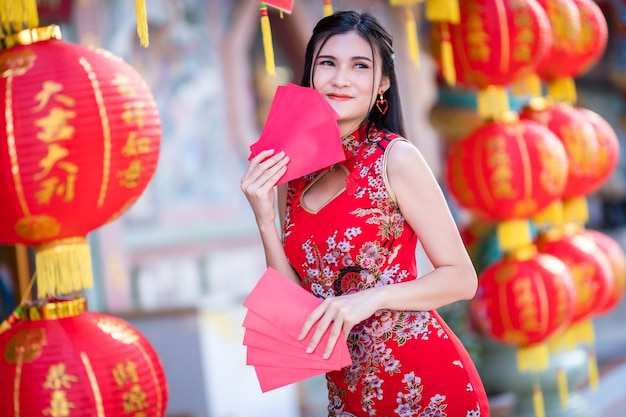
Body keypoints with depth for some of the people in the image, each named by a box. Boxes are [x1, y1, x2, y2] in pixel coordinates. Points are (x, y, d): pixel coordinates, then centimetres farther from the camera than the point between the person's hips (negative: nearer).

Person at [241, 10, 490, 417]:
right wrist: (265, 219, -8)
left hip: (426, 383, -5)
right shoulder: (291, 171, 4)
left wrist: (372, 297, -24)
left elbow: (462, 278, -10)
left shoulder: (395, 157, -10)